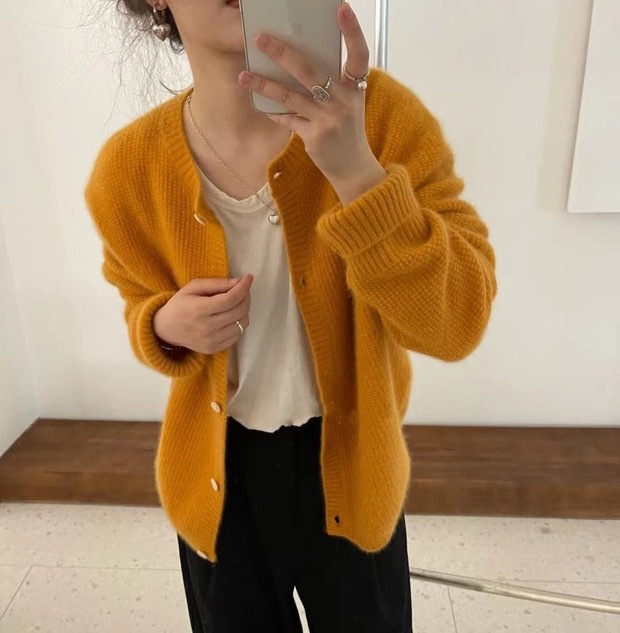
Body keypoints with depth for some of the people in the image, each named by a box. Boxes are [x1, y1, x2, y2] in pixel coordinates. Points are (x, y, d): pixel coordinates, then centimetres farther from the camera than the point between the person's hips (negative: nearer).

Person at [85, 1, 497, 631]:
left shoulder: (383, 113, -21)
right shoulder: (129, 167, -14)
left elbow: (458, 324, -25)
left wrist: (356, 172, -38)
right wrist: (166, 327, -19)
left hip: (349, 460, -1)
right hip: (219, 470, 2)